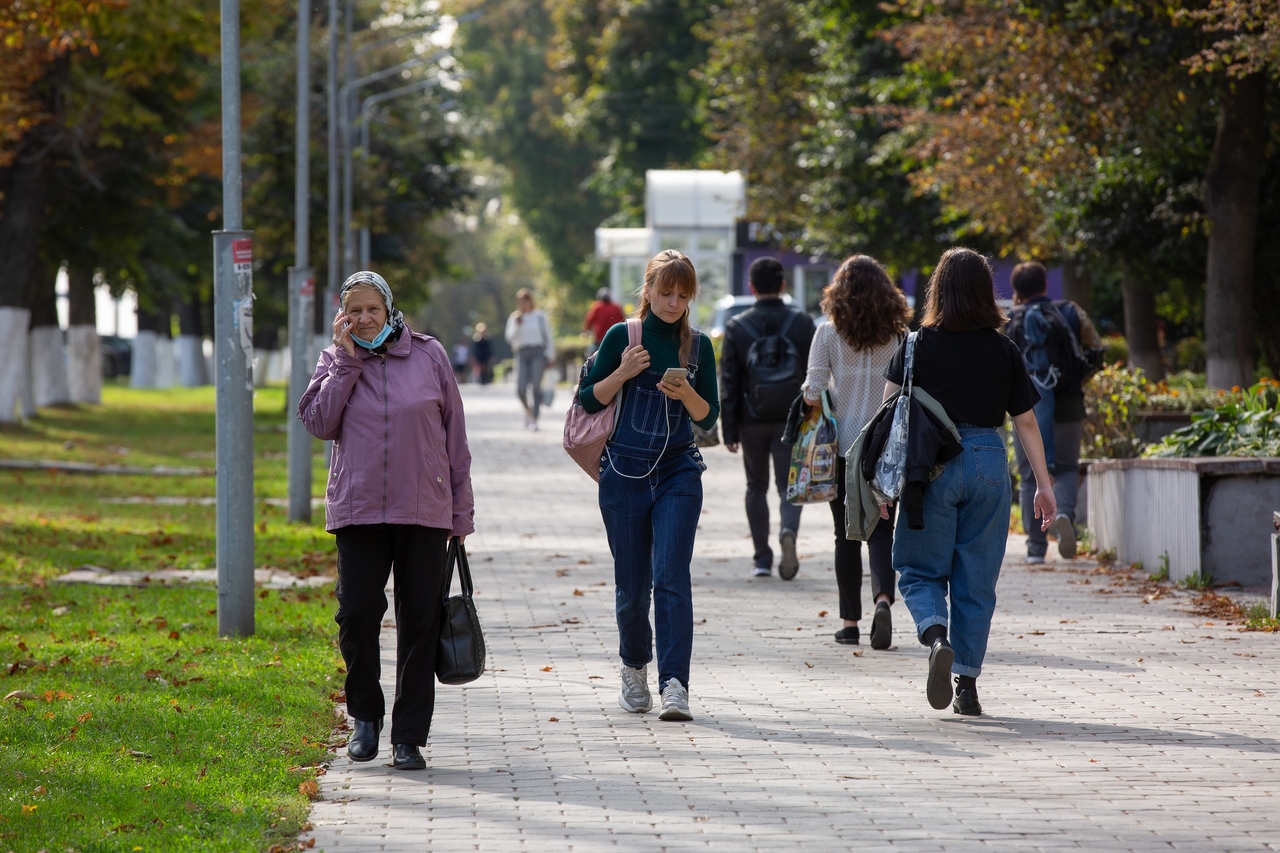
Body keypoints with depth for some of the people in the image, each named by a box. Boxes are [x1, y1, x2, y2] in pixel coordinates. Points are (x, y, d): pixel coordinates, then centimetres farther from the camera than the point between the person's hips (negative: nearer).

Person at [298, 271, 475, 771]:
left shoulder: (428, 355, 5)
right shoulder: (336, 362, 8)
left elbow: (454, 433, 8)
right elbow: (319, 423, -7)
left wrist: (461, 509, 7)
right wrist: (345, 360, -8)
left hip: (423, 512, 0)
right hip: (358, 511, 0)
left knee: (419, 623, 0)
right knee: (356, 615, -7)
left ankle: (409, 737, 7)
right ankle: (365, 715, 17)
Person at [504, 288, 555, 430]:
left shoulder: (539, 316, 8)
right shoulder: (514, 318, 12)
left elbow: (548, 336, 10)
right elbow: (510, 338, 3)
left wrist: (550, 355, 5)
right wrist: (517, 325, -13)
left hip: (538, 353, -1)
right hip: (522, 354, 1)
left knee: (536, 386, -13)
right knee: (521, 388, -10)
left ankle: (534, 419, -11)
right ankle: (527, 411, 18)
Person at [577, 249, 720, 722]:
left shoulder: (698, 346, 6)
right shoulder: (623, 337, 0)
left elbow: (708, 417, 6)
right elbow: (589, 399, 3)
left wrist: (686, 393, -13)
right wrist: (623, 373, -13)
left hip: (678, 474, 0)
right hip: (624, 472, 0)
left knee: (671, 577, -13)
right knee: (632, 585, 5)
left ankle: (674, 684, -19)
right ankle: (634, 668, 29)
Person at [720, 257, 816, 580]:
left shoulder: (737, 327, -2)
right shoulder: (802, 323, -1)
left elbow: (728, 383, -2)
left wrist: (729, 431, 1)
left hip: (753, 421, 0)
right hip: (792, 420, 0)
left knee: (756, 488, 14)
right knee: (788, 485, 2)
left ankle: (762, 558, 13)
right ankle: (788, 532, -27)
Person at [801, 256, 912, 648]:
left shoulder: (828, 333, -4)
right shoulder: (898, 335, 0)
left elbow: (814, 389, -8)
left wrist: (811, 396, 13)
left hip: (843, 444, -1)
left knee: (847, 535, 8)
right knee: (881, 530, 4)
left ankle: (851, 621, 10)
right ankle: (883, 598, -21)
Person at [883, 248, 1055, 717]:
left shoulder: (919, 344, -2)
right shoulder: (1004, 351, 2)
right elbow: (1026, 421, 4)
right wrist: (1043, 485, 9)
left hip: (931, 463, -2)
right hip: (988, 463, 2)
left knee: (920, 571, 9)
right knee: (976, 580, 9)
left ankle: (937, 637, -20)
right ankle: (967, 683, 10)